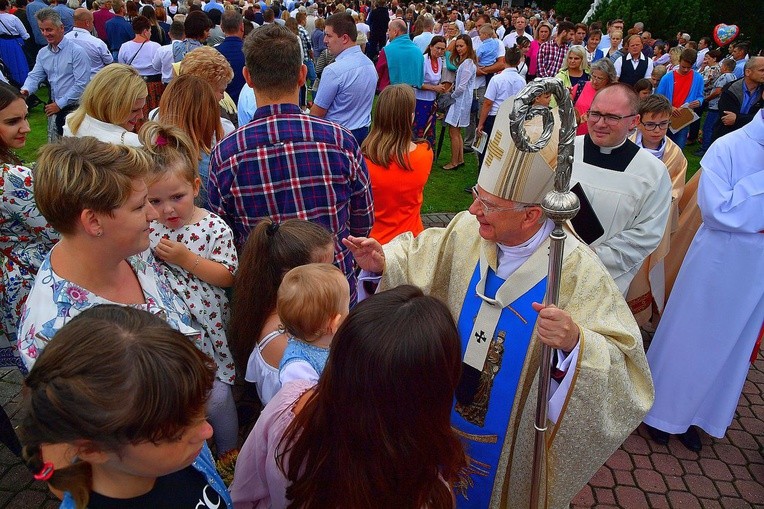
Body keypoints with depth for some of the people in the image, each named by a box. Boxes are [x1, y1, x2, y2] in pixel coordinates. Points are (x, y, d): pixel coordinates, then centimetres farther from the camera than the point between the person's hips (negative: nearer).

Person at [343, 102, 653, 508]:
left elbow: (620, 365, -27)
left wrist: (576, 343, -47)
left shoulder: (577, 271, -27)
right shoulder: (467, 230, -14)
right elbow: (422, 255, 4)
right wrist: (384, 261, -16)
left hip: (518, 436, -4)